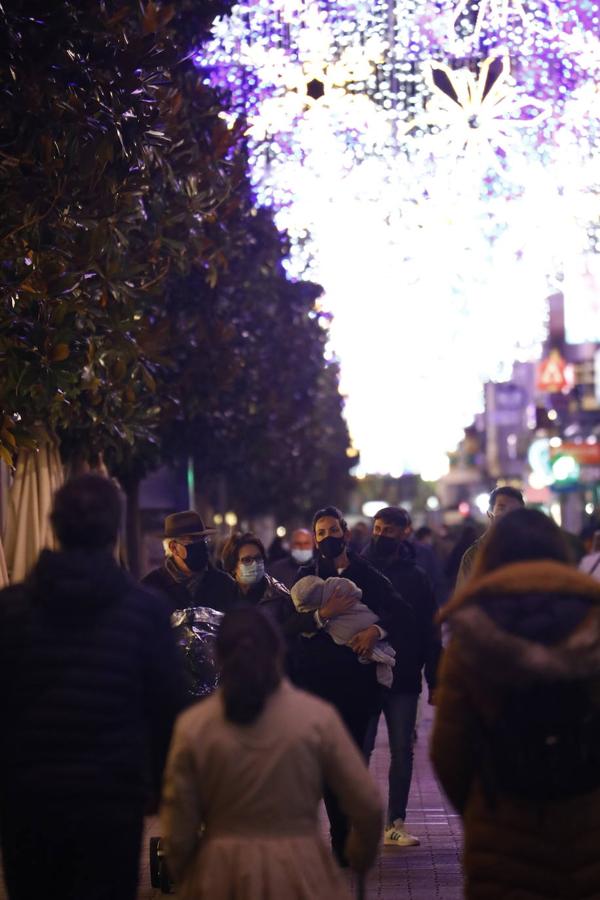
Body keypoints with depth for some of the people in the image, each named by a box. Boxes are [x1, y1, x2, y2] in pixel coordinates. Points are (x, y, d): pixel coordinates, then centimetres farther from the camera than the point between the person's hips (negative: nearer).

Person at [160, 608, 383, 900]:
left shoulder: (193, 726, -5)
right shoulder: (318, 717, -7)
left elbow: (178, 831, -3)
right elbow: (368, 806, -3)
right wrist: (362, 853, 18)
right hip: (299, 875, -1)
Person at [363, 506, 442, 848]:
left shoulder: (417, 577, 5)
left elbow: (431, 633, 5)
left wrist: (435, 681, 0)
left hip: (404, 679, 1)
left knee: (403, 752, 5)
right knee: (360, 749, 0)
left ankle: (396, 823, 12)